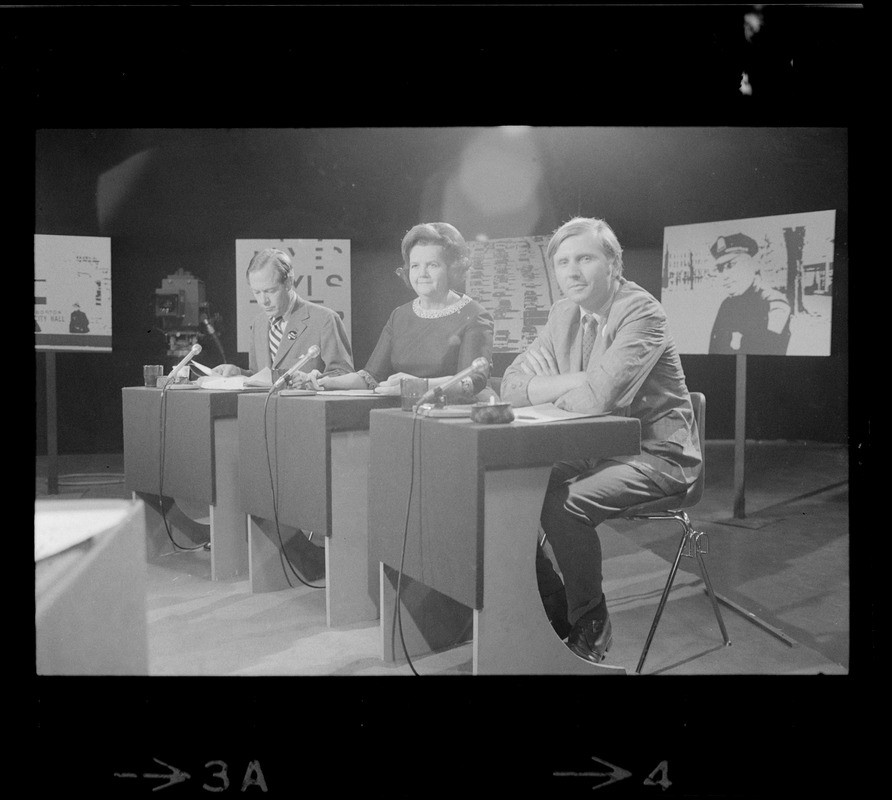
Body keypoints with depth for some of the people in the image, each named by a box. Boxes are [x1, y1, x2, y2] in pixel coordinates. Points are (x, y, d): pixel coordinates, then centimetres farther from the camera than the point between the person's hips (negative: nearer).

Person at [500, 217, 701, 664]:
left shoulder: (641, 313, -17)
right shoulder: (564, 314, 7)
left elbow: (599, 397, -30)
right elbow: (512, 386, 2)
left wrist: (549, 391, -11)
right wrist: (574, 381, -15)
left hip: (655, 455, -7)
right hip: (593, 449, 8)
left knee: (565, 506, -29)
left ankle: (591, 627, -5)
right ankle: (553, 614, 8)